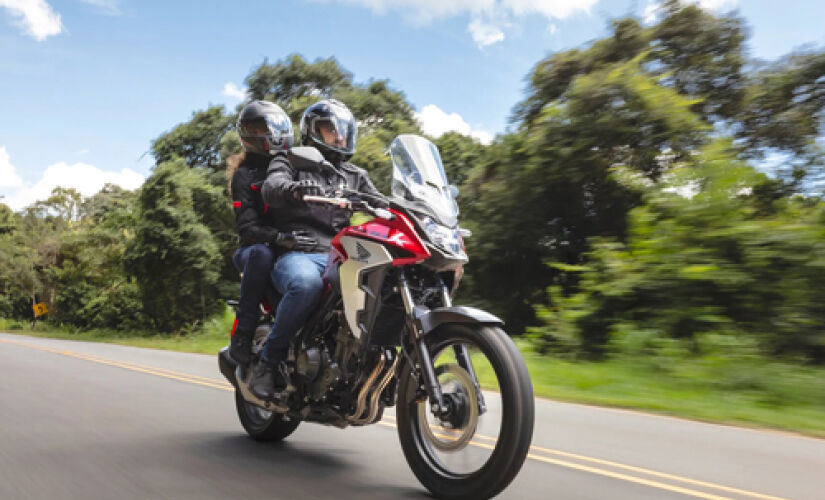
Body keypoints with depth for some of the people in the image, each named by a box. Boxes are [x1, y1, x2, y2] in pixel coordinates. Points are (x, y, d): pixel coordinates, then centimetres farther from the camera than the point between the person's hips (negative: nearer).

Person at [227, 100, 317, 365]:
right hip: (261, 247, -4)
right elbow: (247, 227, -9)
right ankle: (242, 332, -28)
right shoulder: (244, 175, 4)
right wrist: (280, 238, -27)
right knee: (260, 253, -39)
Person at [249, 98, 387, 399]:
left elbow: (380, 205, 12)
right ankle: (270, 358, -18)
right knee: (306, 283, -39)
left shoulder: (354, 176, 24)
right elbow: (271, 188, -10)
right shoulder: (290, 162, 12)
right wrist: (294, 189, -35)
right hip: (296, 254, -4)